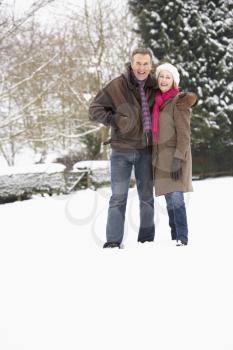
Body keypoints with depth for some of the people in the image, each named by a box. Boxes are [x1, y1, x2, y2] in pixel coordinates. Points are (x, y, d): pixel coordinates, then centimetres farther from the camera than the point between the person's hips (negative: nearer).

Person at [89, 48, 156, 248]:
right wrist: (115, 121, -15)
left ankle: (147, 240, 21)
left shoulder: (153, 87, 4)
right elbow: (94, 110, -6)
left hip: (146, 150, 4)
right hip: (122, 151, -4)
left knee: (147, 196, 11)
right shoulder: (117, 86, -9)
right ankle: (113, 241, -3)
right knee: (119, 196, -5)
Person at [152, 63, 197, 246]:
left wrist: (178, 158, -20)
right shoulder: (157, 102, 15)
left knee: (176, 198, -14)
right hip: (162, 158, 7)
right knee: (170, 201, 8)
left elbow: (184, 133, -13)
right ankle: (175, 238, 11)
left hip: (176, 155, -7)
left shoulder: (178, 102, -7)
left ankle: (182, 239, -13)